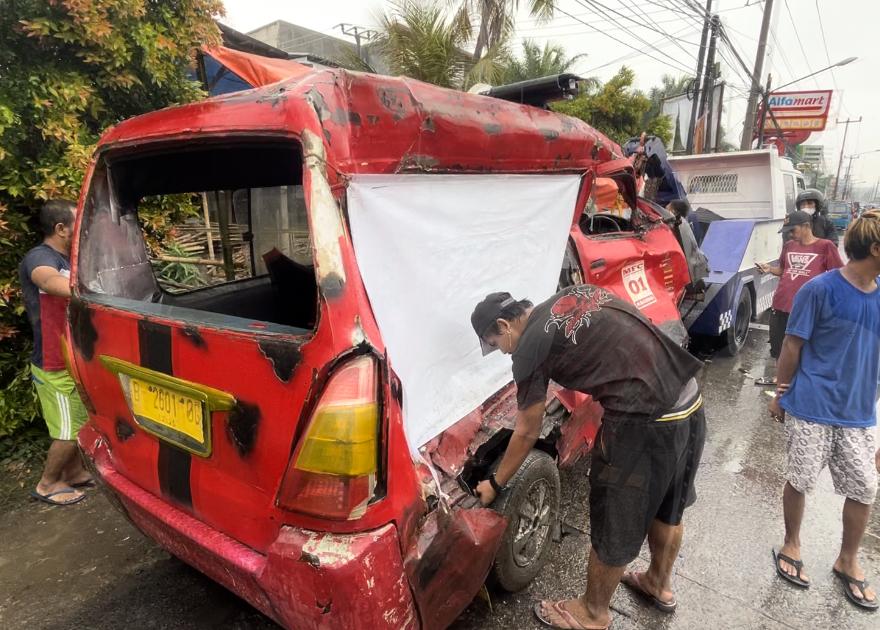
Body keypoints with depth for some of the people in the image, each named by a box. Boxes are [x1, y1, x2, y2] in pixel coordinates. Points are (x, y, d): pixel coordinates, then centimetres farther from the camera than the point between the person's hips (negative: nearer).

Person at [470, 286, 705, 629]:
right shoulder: (577, 293, 13)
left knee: (613, 527, 14)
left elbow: (527, 433, 1)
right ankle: (660, 584, 54)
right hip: (690, 402, 9)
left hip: (646, 422, -9)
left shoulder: (530, 348, -7)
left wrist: (495, 484, 16)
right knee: (668, 506, 29)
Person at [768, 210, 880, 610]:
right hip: (811, 409, -5)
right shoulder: (819, 289, -14)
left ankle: (848, 561, 34)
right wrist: (781, 394, -2)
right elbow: (792, 346, -8)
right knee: (799, 482, 10)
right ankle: (791, 545, 34)